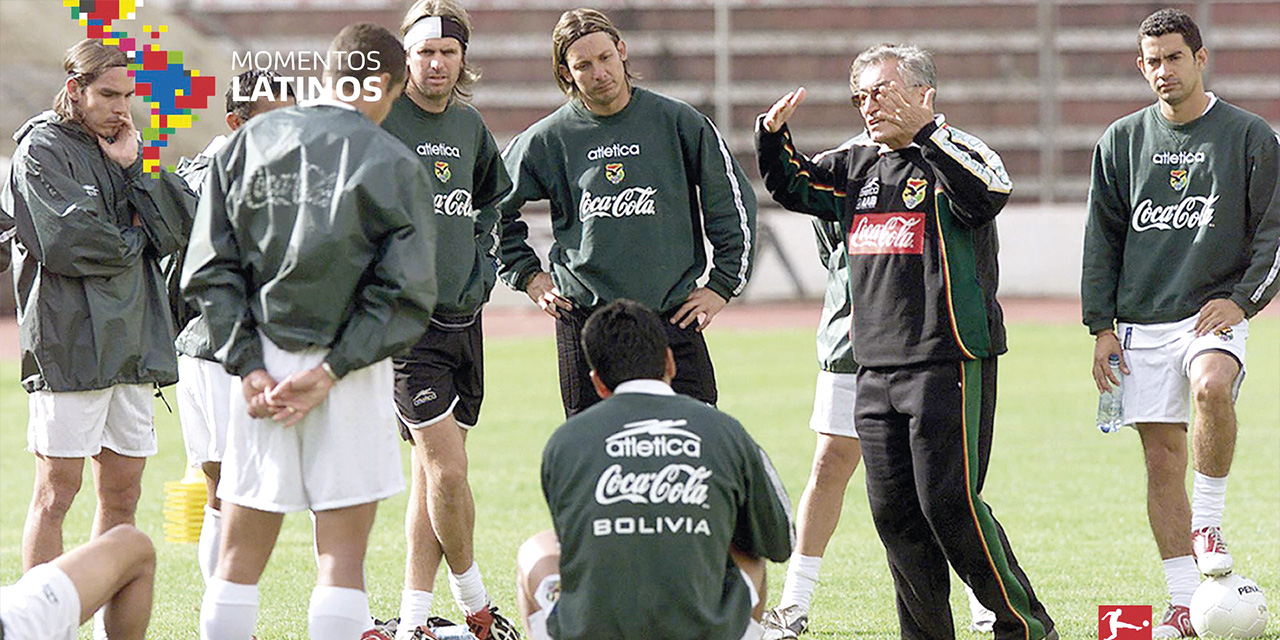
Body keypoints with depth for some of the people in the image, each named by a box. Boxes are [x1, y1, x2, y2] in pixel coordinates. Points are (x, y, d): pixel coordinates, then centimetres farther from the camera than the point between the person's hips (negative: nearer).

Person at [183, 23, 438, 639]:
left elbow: (211, 271, 1)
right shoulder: (392, 164, -5)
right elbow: (405, 292, -10)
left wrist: (249, 367, -1)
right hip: (350, 370, -3)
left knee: (239, 557, 8)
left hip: (262, 362, 3)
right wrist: (329, 371, -9)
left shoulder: (248, 143, 5)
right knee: (341, 558, 1)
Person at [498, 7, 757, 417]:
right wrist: (526, 276, 11)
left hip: (673, 316, 0)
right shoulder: (549, 138, 3)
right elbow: (494, 209, 18)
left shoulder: (679, 123, 1)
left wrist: (722, 286, 6)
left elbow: (735, 201, 9)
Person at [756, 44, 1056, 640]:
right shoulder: (860, 167, 15)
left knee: (948, 502, -11)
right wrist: (773, 136, 6)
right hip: (875, 369, 7)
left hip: (949, 363, -7)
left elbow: (989, 192, -28)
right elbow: (792, 186, 26)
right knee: (893, 511, 6)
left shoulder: (953, 156, -6)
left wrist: (922, 132, -31)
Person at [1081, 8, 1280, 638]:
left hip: (1214, 313, -3)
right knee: (1161, 457, 0)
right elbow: (1102, 239, 14)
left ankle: (1209, 522, -15)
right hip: (1142, 324, 3)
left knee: (1212, 387, -34)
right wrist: (1101, 325, 7)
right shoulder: (1121, 141, 10)